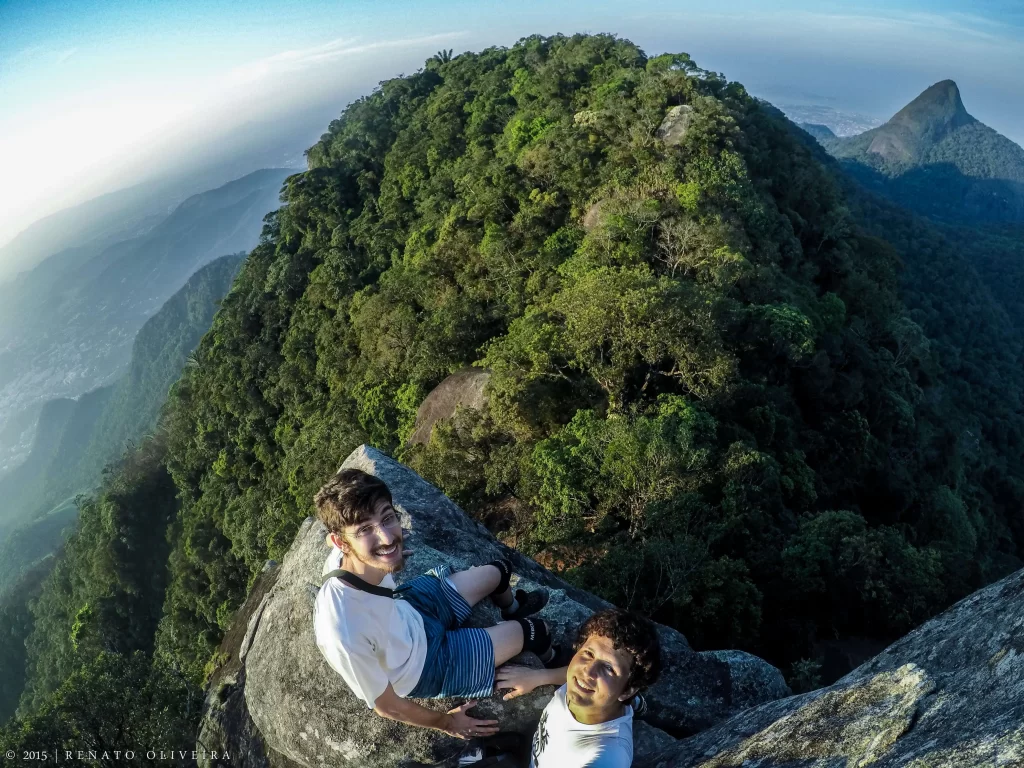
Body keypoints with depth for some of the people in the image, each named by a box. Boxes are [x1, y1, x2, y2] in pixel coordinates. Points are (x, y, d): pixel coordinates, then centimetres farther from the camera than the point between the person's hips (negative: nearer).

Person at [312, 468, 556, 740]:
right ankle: (549, 660, 44)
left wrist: (390, 556, 21)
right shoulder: (346, 635, -47)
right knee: (534, 632, 4)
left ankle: (514, 609, 56)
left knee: (498, 571, 18)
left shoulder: (353, 556, -31)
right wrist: (446, 723, -8)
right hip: (421, 666, -5)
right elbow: (386, 705, -26)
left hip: (409, 612, 5)